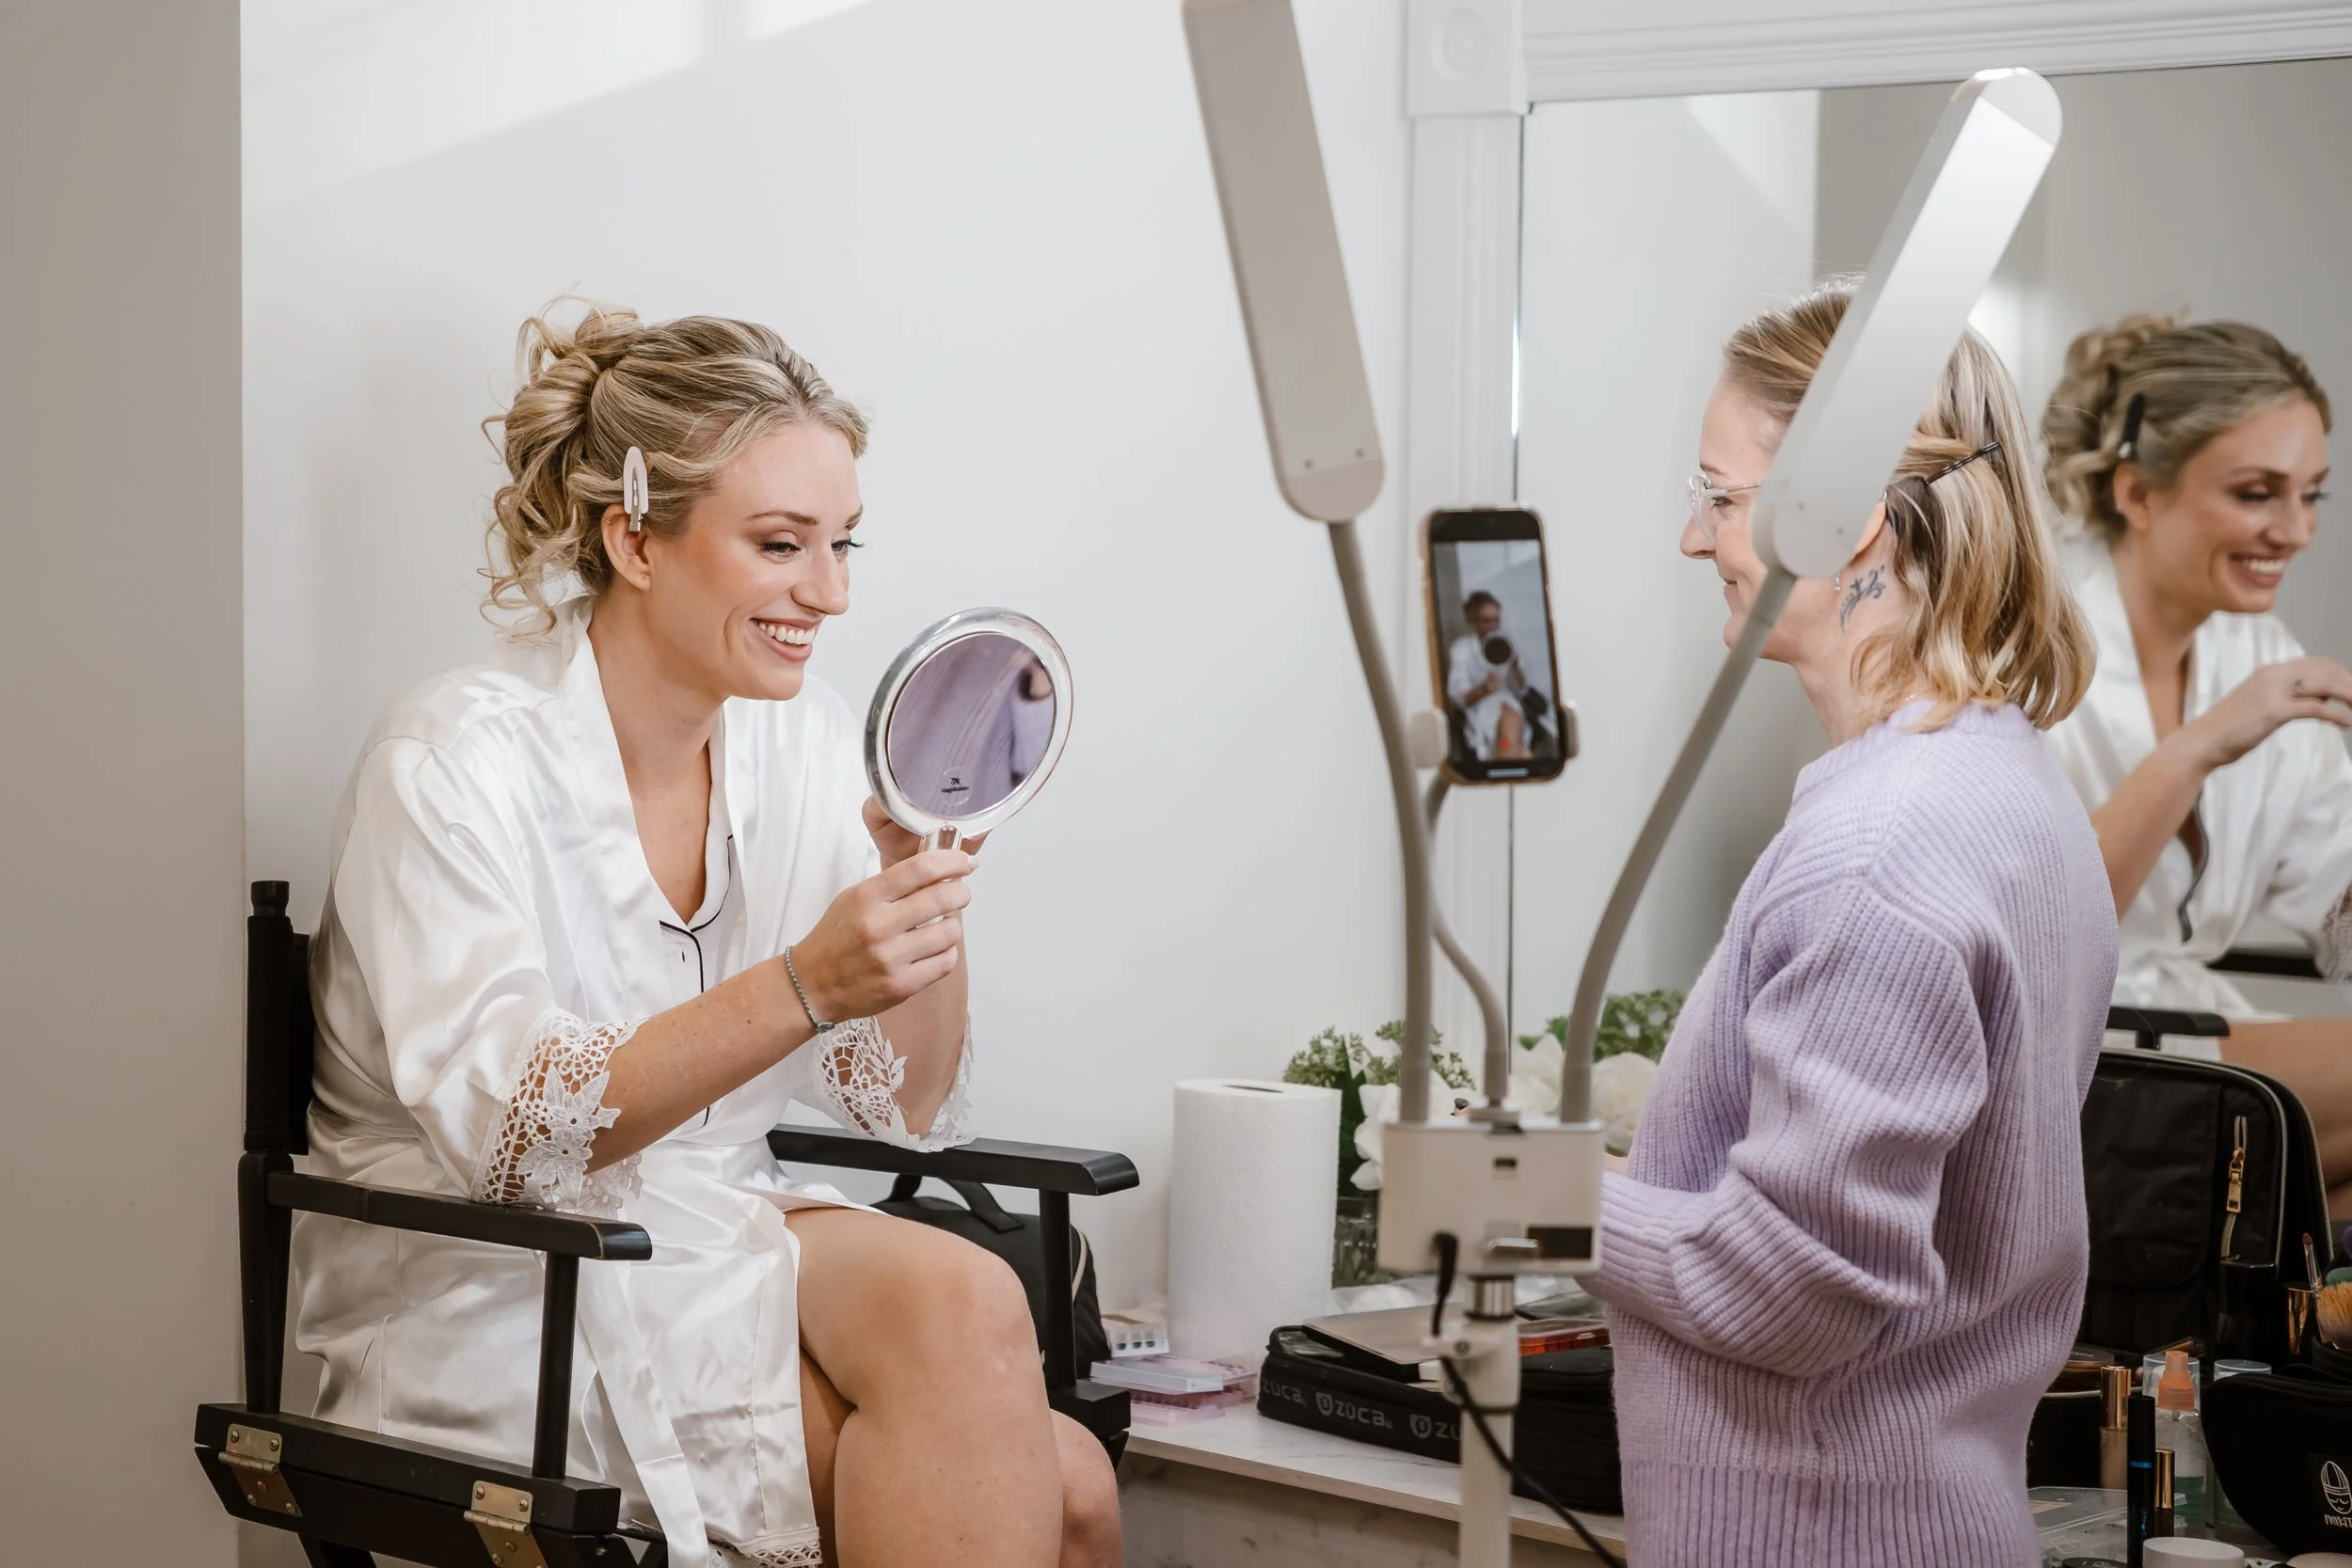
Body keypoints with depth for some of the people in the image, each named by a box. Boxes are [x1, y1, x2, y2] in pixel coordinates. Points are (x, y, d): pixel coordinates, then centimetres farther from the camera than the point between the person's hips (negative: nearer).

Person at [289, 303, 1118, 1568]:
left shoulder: (799, 738, 6)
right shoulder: (458, 757, -12)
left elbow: (908, 1109, 6)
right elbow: (502, 1129, -24)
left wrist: (926, 898, -13)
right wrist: (804, 984, -35)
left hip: (718, 1252, 6)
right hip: (493, 1308, -5)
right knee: (958, 1302, -29)